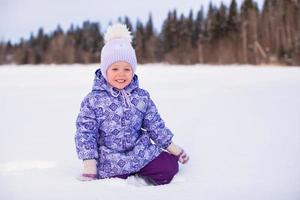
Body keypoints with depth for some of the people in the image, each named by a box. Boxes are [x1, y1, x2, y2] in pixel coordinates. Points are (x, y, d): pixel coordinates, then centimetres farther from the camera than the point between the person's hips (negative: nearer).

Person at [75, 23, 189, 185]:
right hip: (111, 159, -2)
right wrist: (90, 164, -12)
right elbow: (85, 133, -8)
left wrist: (172, 147, 8)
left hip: (141, 152, 3)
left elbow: (155, 125, 7)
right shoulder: (93, 101, -9)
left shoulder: (141, 97, -1)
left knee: (169, 168, -9)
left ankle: (138, 172, 15)